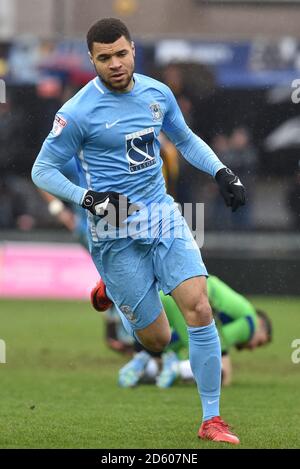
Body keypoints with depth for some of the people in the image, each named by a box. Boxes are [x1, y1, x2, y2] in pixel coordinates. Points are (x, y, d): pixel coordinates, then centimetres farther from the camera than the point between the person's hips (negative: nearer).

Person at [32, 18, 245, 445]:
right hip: (116, 232, -4)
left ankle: (211, 420, -2)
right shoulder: (78, 113, -11)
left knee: (199, 308, -13)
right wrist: (89, 198, -19)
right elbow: (42, 171, -5)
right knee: (157, 339, -2)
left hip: (163, 216, 4)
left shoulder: (157, 93, 5)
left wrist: (222, 172, 7)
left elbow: (186, 140, 22)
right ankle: (109, 299, 34)